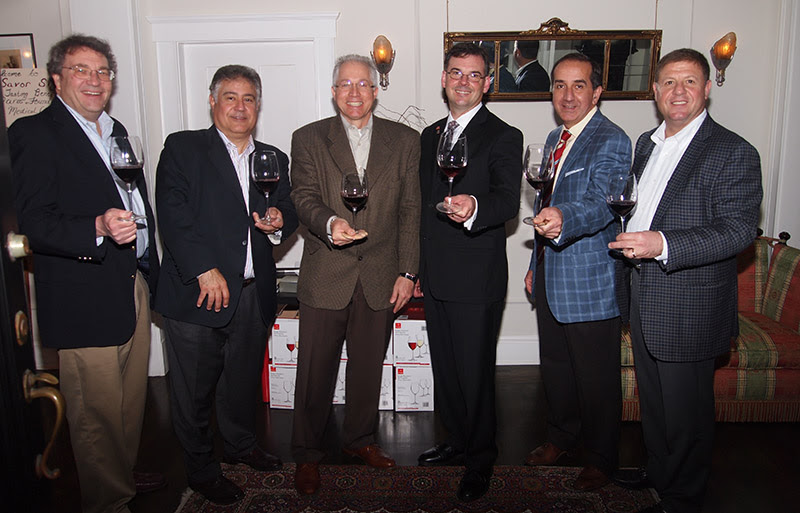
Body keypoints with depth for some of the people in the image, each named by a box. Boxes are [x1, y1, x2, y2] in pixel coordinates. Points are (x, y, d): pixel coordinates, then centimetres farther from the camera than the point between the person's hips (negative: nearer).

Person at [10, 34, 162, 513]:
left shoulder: (116, 131, 17)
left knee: (132, 400, 19)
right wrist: (98, 227, -33)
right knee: (97, 414, 4)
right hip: (85, 300, -7)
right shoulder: (34, 133, -8)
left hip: (133, 289, 8)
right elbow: (36, 225, -16)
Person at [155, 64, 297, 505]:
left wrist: (279, 222, -6)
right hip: (197, 293, -4)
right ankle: (201, 468, 27)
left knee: (244, 379, 19)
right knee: (194, 390, 7)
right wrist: (205, 270, -19)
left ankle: (240, 444, 43)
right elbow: (173, 215, -11)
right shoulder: (182, 148, -1)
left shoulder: (274, 159, 14)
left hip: (254, 295, 4)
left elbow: (288, 212, 19)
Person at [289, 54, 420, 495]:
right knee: (315, 370, 6)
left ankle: (360, 439, 36)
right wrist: (329, 222, -30)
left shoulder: (405, 141, 7)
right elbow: (304, 197, -7)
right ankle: (307, 453, 25)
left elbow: (410, 210, 5)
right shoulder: (308, 139, 4)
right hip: (325, 276, -1)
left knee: (368, 365, 14)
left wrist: (407, 272, 1)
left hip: (380, 277, 2)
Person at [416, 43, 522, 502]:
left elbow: (509, 200, -22)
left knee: (476, 373, 3)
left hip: (477, 279, -7)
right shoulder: (431, 135, 13)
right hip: (435, 277, 7)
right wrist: (416, 267, 16)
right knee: (445, 369, 19)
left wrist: (474, 208, -44)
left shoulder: (503, 137, -7)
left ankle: (481, 459, 24)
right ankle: (458, 440, 40)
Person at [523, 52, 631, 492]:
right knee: (554, 366, 21)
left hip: (591, 282, -8)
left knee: (596, 377, 7)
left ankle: (600, 458, 27)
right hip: (550, 278, 8)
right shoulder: (554, 139, 13)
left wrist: (563, 220, -51)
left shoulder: (611, 141, -14)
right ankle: (561, 436, 41)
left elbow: (602, 204, -31)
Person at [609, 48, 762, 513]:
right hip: (642, 300, 7)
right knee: (653, 400, 22)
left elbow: (739, 229, -21)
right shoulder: (646, 143, 11)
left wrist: (662, 245, -31)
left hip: (689, 309, -7)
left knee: (686, 412, 7)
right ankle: (658, 470, 44)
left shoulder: (733, 153, -13)